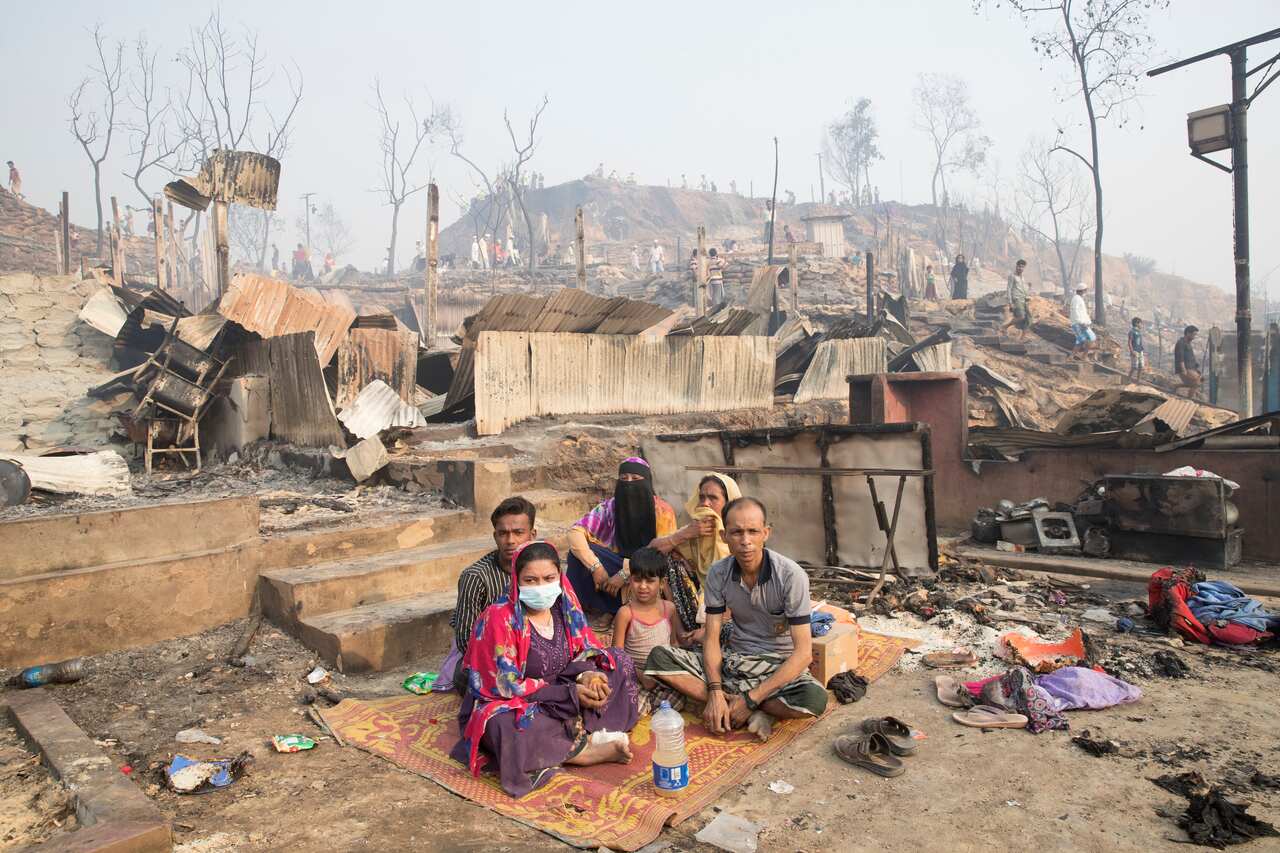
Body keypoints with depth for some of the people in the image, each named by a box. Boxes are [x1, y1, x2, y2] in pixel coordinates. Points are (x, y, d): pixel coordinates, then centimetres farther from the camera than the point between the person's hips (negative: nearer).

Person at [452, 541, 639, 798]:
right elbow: (506, 685, -21)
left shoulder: (564, 605, -5)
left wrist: (586, 674, -23)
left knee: (618, 661, -1)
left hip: (563, 703, 6)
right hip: (506, 705, -6)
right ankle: (588, 748, -21)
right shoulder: (500, 618, -21)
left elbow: (586, 651, 3)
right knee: (512, 728, -41)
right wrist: (570, 692, -24)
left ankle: (589, 732, -19)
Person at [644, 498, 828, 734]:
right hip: (733, 659, 3)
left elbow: (803, 652, -21)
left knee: (815, 698, -37)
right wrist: (715, 692, -24)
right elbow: (712, 638, -6)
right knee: (659, 657, -18)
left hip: (778, 664, -3)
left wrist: (751, 699, -24)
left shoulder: (791, 575, -19)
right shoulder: (718, 574, -7)